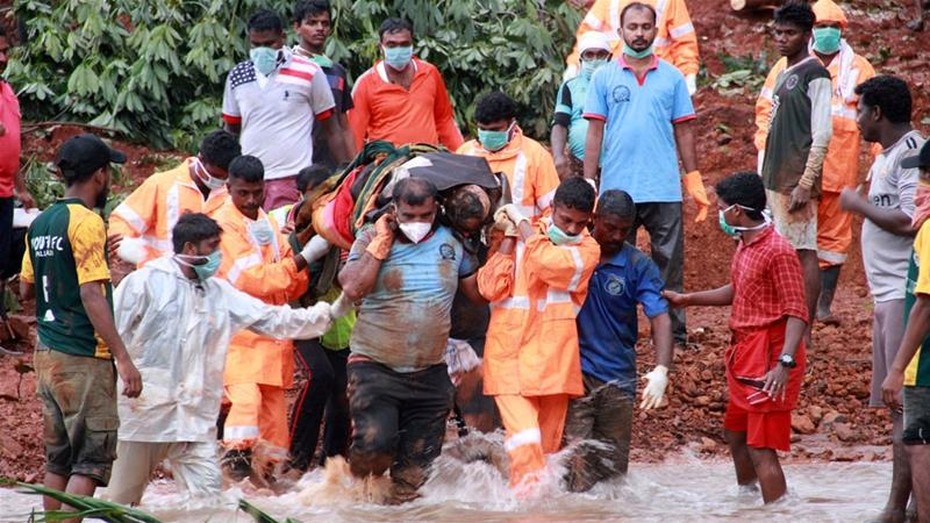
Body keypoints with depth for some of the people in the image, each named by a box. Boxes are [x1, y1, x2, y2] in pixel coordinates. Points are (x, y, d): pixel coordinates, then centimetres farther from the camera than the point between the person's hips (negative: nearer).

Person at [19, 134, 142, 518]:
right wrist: (123, 357, -22)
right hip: (84, 357, -8)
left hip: (47, 353, 8)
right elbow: (91, 295, -21)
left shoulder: (40, 223, 11)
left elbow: (26, 289, 18)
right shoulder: (86, 222, -13)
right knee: (92, 460, -6)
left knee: (58, 459, 12)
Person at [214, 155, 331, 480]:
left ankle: (268, 470, 15)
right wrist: (303, 259, -15)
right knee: (246, 397, -24)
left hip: (272, 336, 8)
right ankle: (238, 468, -29)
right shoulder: (224, 224, -6)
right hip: (238, 334, -8)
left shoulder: (268, 225, 18)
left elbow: (294, 288, 16)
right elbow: (252, 280, -15)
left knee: (274, 406, 8)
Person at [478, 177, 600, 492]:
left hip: (552, 357, 1)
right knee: (525, 440, -19)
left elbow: (549, 263, -19)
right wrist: (510, 237, -7)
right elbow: (492, 288, -6)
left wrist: (520, 221, -7)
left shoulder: (587, 250, 2)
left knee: (547, 444, 9)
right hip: (509, 351, -1)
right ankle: (529, 492, -24)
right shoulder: (521, 238, 6)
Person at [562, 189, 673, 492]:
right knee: (576, 454, -13)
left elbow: (660, 317, -13)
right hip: (574, 370, -1)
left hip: (618, 376, 1)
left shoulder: (639, 266, -2)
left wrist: (662, 369, -27)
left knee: (614, 461, 8)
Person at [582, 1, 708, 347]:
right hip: (617, 189, 0)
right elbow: (595, 132, 2)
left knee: (669, 264, 1)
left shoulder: (672, 77, 6)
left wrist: (695, 181, 3)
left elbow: (683, 131, 8)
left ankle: (674, 332, 6)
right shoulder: (604, 78, 5)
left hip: (664, 189, 0)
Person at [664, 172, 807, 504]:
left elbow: (797, 313, -22)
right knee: (735, 435, 25)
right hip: (745, 355, 11)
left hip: (768, 359, -11)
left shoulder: (777, 251, -19)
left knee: (761, 450, -12)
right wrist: (687, 300, 27)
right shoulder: (745, 245, 11)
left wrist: (784, 363, -31)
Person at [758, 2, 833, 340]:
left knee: (804, 252, -7)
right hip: (776, 181, 9)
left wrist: (806, 183, -19)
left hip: (797, 181, -9)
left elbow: (822, 135, -15)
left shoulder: (815, 75, -9)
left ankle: (805, 333, -7)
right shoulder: (783, 75, 17)